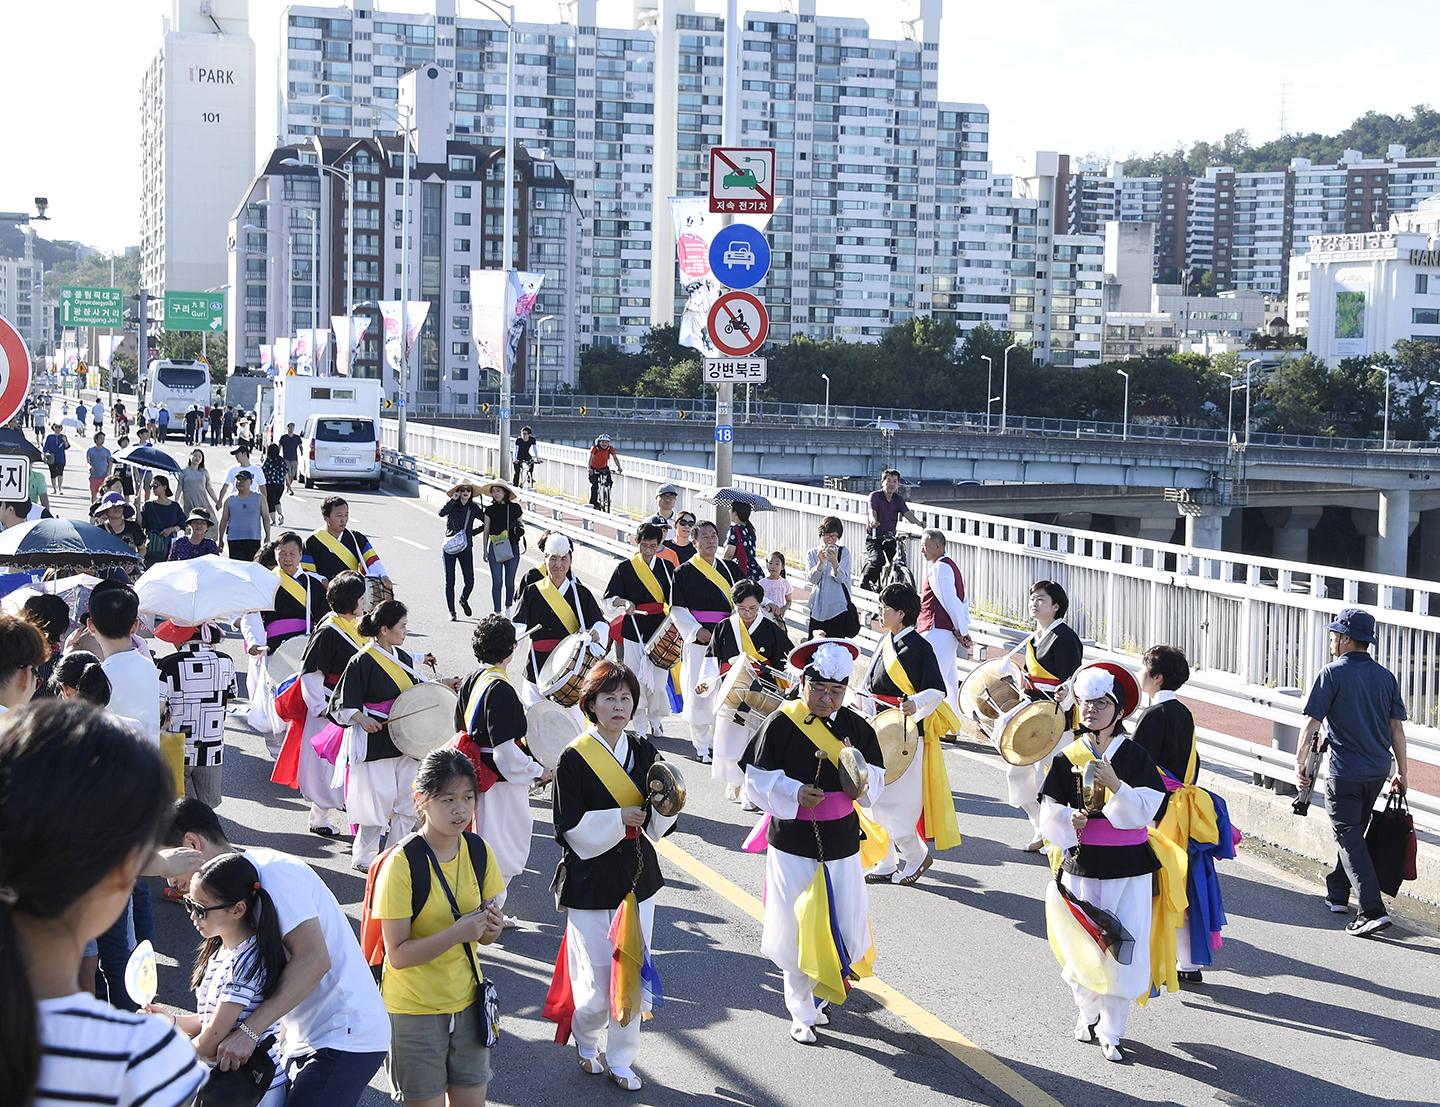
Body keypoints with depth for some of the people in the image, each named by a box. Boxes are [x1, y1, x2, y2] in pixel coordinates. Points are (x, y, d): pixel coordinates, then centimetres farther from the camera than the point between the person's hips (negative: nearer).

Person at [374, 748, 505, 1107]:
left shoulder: (479, 852, -2)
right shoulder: (401, 863, -19)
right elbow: (397, 955, -20)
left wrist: (489, 928, -14)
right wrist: (456, 933, -31)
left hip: (467, 1001, 5)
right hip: (414, 1008, -5)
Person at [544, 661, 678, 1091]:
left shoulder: (644, 753, 4)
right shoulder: (574, 758, -10)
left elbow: (657, 828, 5)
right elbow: (569, 829, -11)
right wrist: (617, 819, -21)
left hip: (637, 878, 4)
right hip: (590, 882, -4)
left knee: (633, 975, 7)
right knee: (597, 983, -2)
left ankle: (621, 1058, 27)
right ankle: (584, 1038, 30)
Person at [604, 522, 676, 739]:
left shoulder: (665, 567, 7)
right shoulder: (625, 568, 1)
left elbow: (672, 599, 14)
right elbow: (609, 597, 0)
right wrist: (625, 602, -19)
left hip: (659, 628, 2)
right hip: (633, 629, -2)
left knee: (659, 677, 2)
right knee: (637, 678, -3)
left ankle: (655, 722, 22)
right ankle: (641, 727, 7)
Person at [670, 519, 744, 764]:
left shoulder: (731, 569, 12)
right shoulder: (684, 572, 1)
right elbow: (678, 609, -2)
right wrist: (697, 630, -13)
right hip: (698, 639, -3)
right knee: (699, 690, -4)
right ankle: (701, 747, 6)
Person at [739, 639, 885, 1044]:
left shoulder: (856, 726, 3)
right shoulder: (781, 724, -8)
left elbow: (877, 780, 8)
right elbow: (757, 779, -6)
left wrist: (862, 777, -14)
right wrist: (795, 793, -21)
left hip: (841, 841, 3)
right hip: (792, 841, -3)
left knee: (843, 925, 6)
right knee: (797, 930, 2)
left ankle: (821, 991, 35)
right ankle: (803, 1013, 18)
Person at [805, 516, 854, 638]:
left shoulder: (843, 552, 5)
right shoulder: (811, 554, 10)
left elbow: (842, 578, -7)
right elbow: (813, 579, -2)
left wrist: (834, 562, -25)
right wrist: (821, 562, -20)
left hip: (838, 606, -2)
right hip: (818, 607, 2)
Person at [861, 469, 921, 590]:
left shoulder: (899, 499, 1)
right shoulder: (875, 496, -11)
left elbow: (907, 513, -14)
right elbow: (872, 511, -28)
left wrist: (918, 523, -35)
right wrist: (873, 521, -52)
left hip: (890, 537, 4)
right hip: (874, 537, -4)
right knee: (878, 560, -26)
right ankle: (865, 582, -2)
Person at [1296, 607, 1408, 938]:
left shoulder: (1332, 674, -10)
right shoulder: (1385, 676, 6)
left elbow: (1311, 724, -12)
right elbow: (1396, 728, 7)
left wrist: (1300, 764, -3)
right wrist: (1401, 772, 13)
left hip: (1344, 773, -6)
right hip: (1377, 771, 6)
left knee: (1349, 838, -2)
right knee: (1354, 832, 22)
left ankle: (1373, 911, -13)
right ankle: (1337, 893, 35)